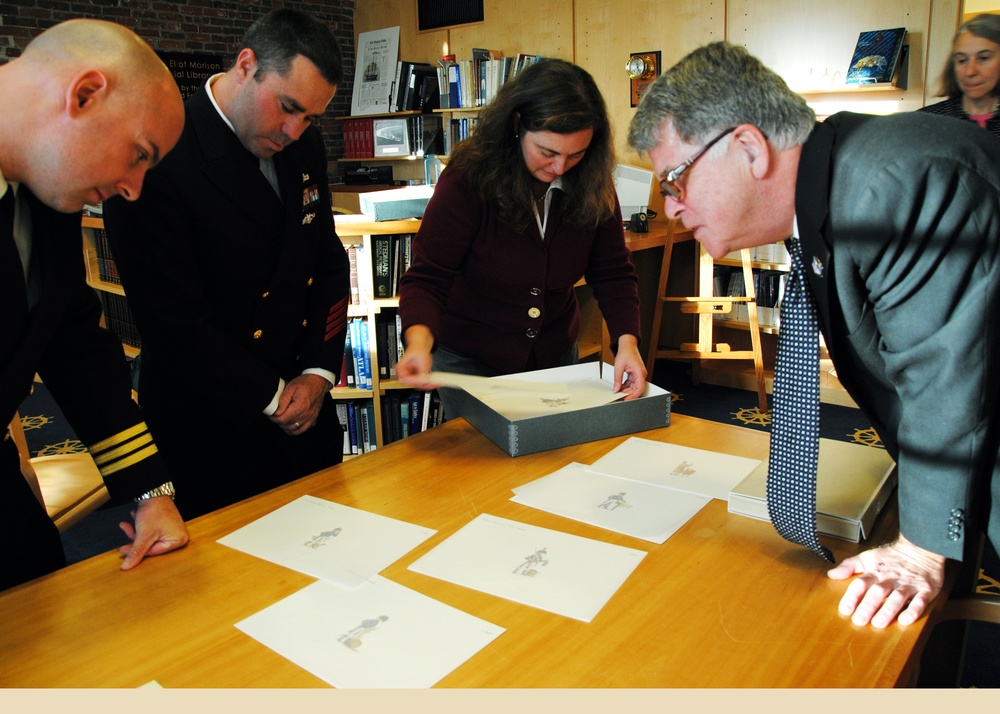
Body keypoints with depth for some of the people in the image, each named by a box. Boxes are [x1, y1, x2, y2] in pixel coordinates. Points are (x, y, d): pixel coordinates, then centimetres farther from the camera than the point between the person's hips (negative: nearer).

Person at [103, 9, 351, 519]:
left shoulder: (304, 147, 3)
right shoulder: (158, 161, -20)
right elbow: (175, 324, -20)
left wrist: (319, 372, -3)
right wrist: (270, 399, -14)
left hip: (307, 411, 7)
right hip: (214, 430, -6)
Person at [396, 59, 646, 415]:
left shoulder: (592, 185, -13)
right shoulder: (468, 179, -23)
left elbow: (613, 273, -7)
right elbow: (428, 277, -24)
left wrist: (627, 340, -24)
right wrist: (419, 339, -45)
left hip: (556, 357, 4)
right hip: (470, 360, -4)